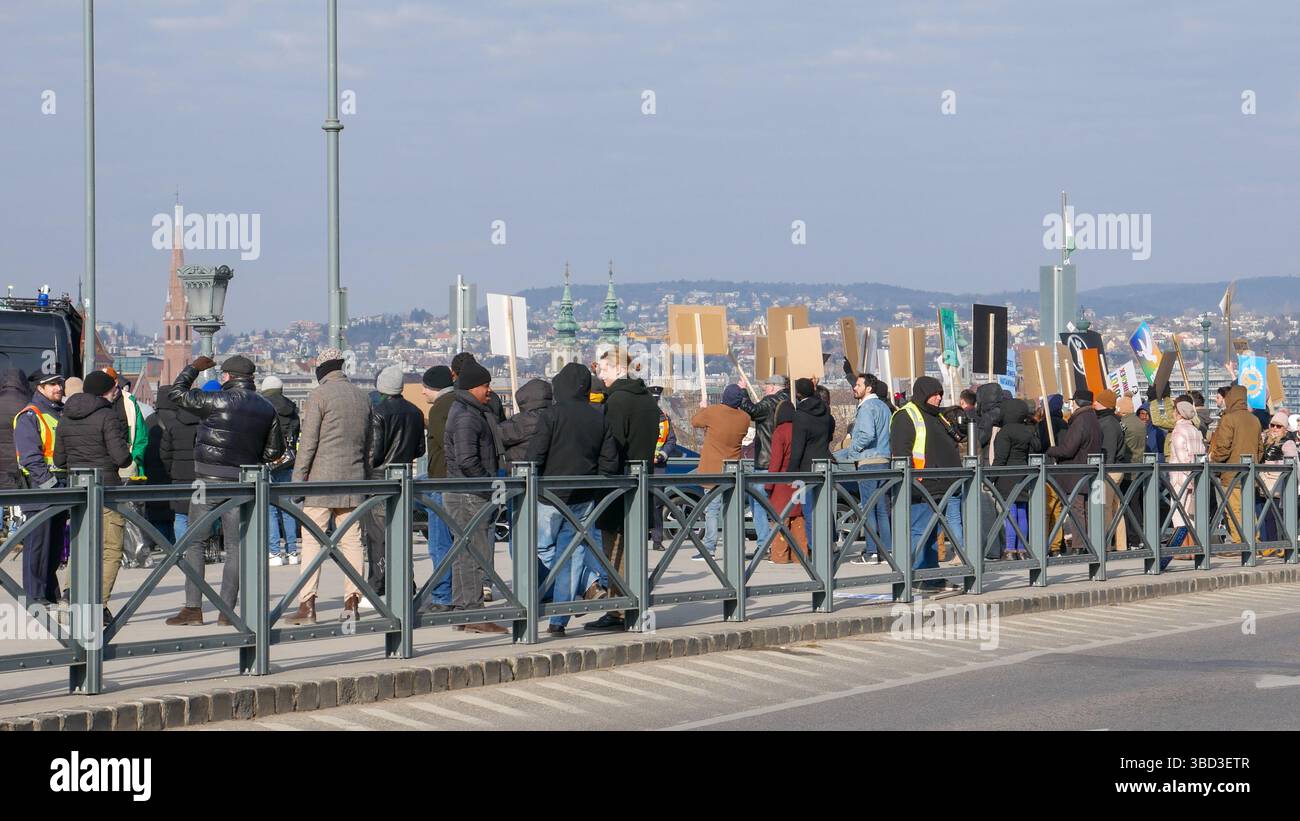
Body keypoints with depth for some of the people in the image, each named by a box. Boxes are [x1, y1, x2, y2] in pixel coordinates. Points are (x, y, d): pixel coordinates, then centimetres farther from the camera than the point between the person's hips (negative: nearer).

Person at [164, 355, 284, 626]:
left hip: (209, 481, -4)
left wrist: (194, 367, 12)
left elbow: (177, 393, -2)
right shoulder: (266, 409, 4)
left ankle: (193, 607, 0)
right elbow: (274, 450, 10)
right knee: (235, 546, 7)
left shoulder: (216, 402, -11)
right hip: (242, 483, 4)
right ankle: (227, 610, 3)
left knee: (193, 542, 4)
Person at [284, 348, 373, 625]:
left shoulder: (319, 395, -6)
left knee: (312, 541, -4)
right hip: (353, 480, 6)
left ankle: (307, 604, -10)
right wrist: (365, 480, 24)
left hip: (321, 481, -6)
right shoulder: (361, 397, 13)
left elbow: (308, 443, -10)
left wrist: (297, 479, -7)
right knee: (351, 541, 7)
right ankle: (352, 602, 5)